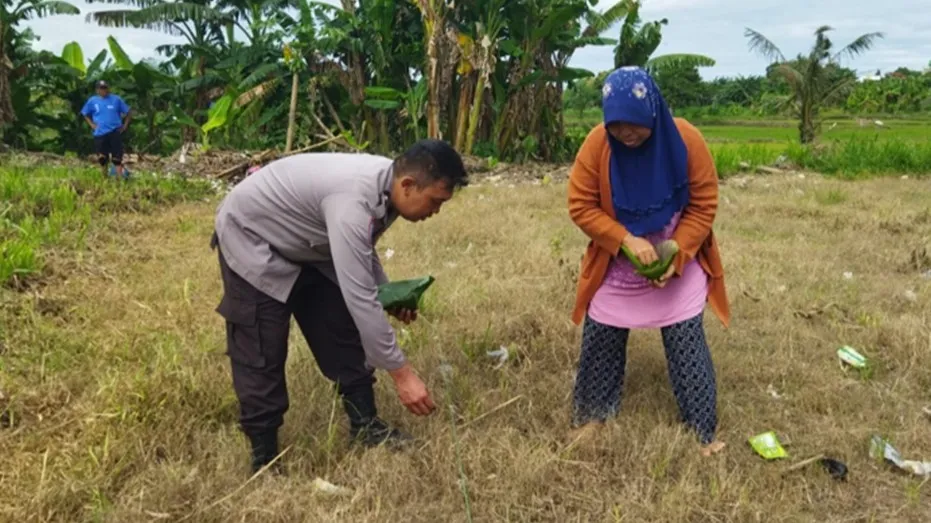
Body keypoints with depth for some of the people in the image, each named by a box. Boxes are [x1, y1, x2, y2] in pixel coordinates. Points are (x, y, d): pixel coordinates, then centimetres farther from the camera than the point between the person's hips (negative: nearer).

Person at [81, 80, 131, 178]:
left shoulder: (116, 99, 3)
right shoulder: (92, 101, 6)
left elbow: (128, 112, 10)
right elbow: (85, 114, 20)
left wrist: (125, 125, 1)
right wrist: (91, 124, 6)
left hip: (115, 132, -2)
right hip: (100, 133, 2)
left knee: (117, 157, -6)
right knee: (102, 157, 2)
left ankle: (120, 178, -6)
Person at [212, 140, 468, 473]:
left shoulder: (386, 186, -11)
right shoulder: (354, 202, -40)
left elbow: (361, 252, 10)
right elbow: (359, 298, -41)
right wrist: (401, 374, -36)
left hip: (304, 245, 9)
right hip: (251, 237, -9)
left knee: (342, 327, 5)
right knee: (261, 354, -8)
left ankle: (365, 425, 16)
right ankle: (264, 458, 5)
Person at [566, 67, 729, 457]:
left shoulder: (686, 140, -19)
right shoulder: (597, 144, -18)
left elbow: (703, 206, -11)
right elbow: (581, 206, -14)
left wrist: (677, 256, -20)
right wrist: (626, 240, -25)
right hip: (615, 265, 1)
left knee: (687, 346, 0)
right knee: (600, 340, 10)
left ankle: (703, 431, 14)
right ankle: (592, 414, 29)